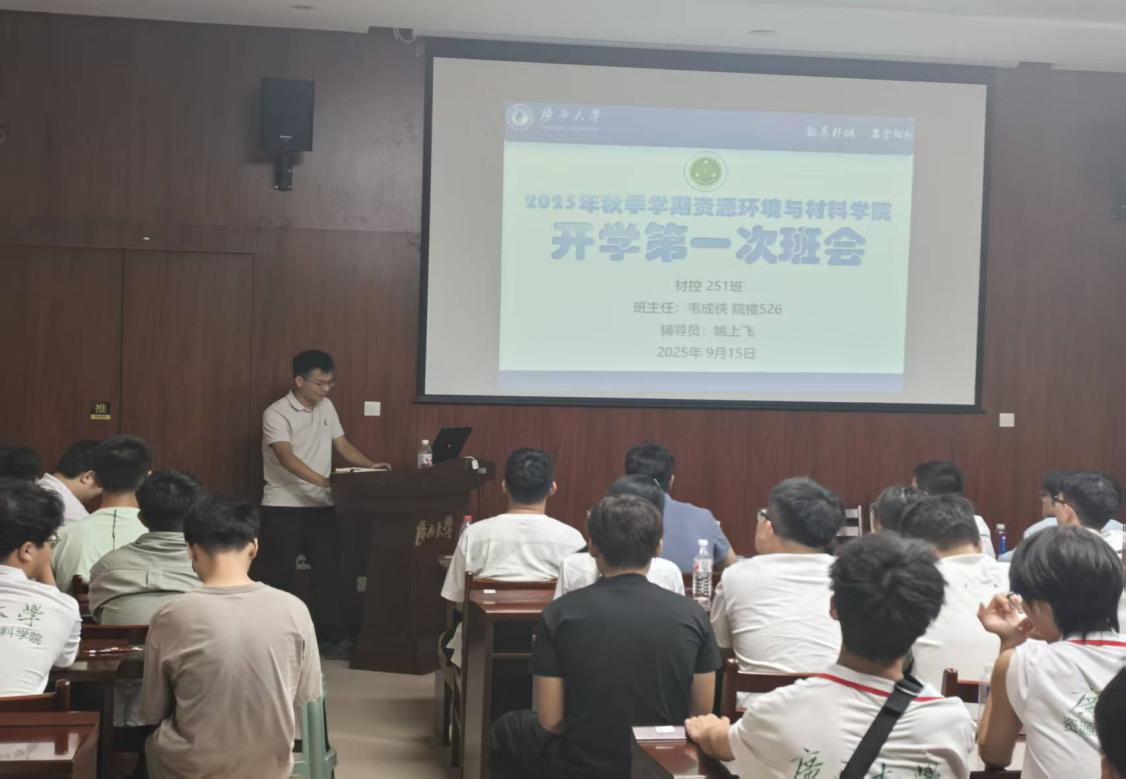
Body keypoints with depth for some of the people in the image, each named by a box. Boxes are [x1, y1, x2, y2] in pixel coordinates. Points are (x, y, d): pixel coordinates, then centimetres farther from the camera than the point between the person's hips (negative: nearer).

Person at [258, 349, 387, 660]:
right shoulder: (276, 413, -14)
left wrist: (371, 465, -4)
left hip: (321, 506, 6)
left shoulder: (326, 408, 9)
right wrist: (324, 481, -37)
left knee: (329, 570, 4)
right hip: (283, 506, -6)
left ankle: (332, 637, 9)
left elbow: (343, 445, 14)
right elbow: (287, 458, -26)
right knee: (279, 574, 1)